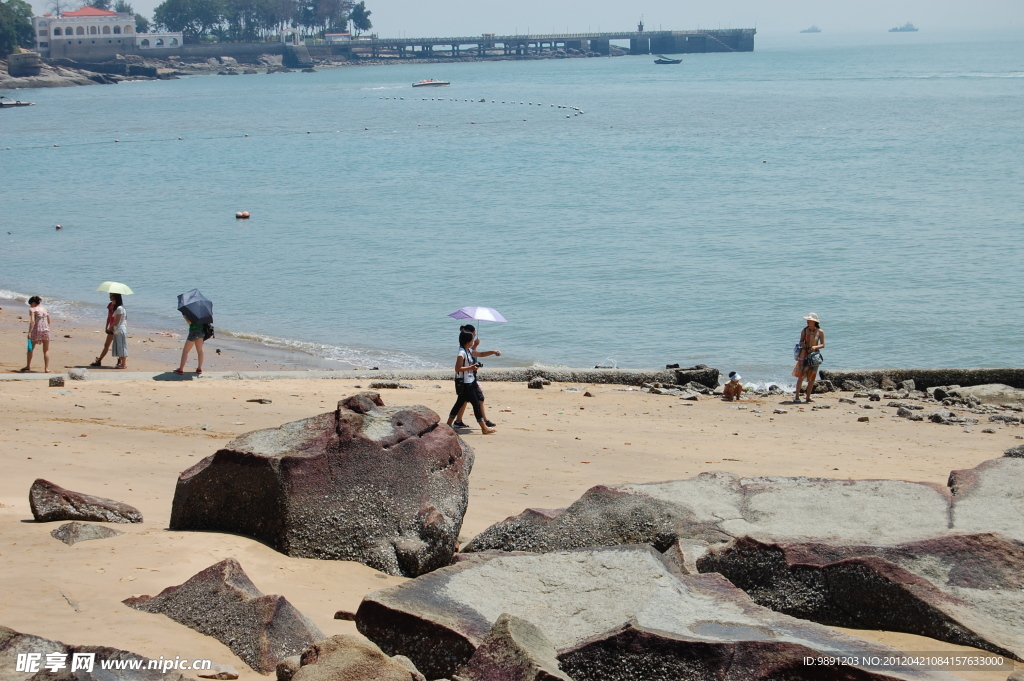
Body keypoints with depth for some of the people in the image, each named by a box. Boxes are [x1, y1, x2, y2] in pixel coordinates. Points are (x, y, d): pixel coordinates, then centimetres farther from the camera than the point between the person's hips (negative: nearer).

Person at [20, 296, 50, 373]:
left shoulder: (32, 309, -4)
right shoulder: (45, 309, 13)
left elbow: (32, 321, -16)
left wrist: (29, 332, -20)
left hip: (36, 330, -4)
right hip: (46, 330, 4)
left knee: (31, 348, 13)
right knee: (46, 350, 9)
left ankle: (28, 366, 19)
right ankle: (46, 368, 4)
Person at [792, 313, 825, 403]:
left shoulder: (820, 332, -1)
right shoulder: (804, 330, 0)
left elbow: (823, 345, -1)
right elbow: (801, 342, 6)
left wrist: (815, 347, -19)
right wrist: (801, 344, -17)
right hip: (804, 354, -1)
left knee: (812, 377, 4)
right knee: (801, 375, -8)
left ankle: (808, 397, 12)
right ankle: (797, 396, -9)